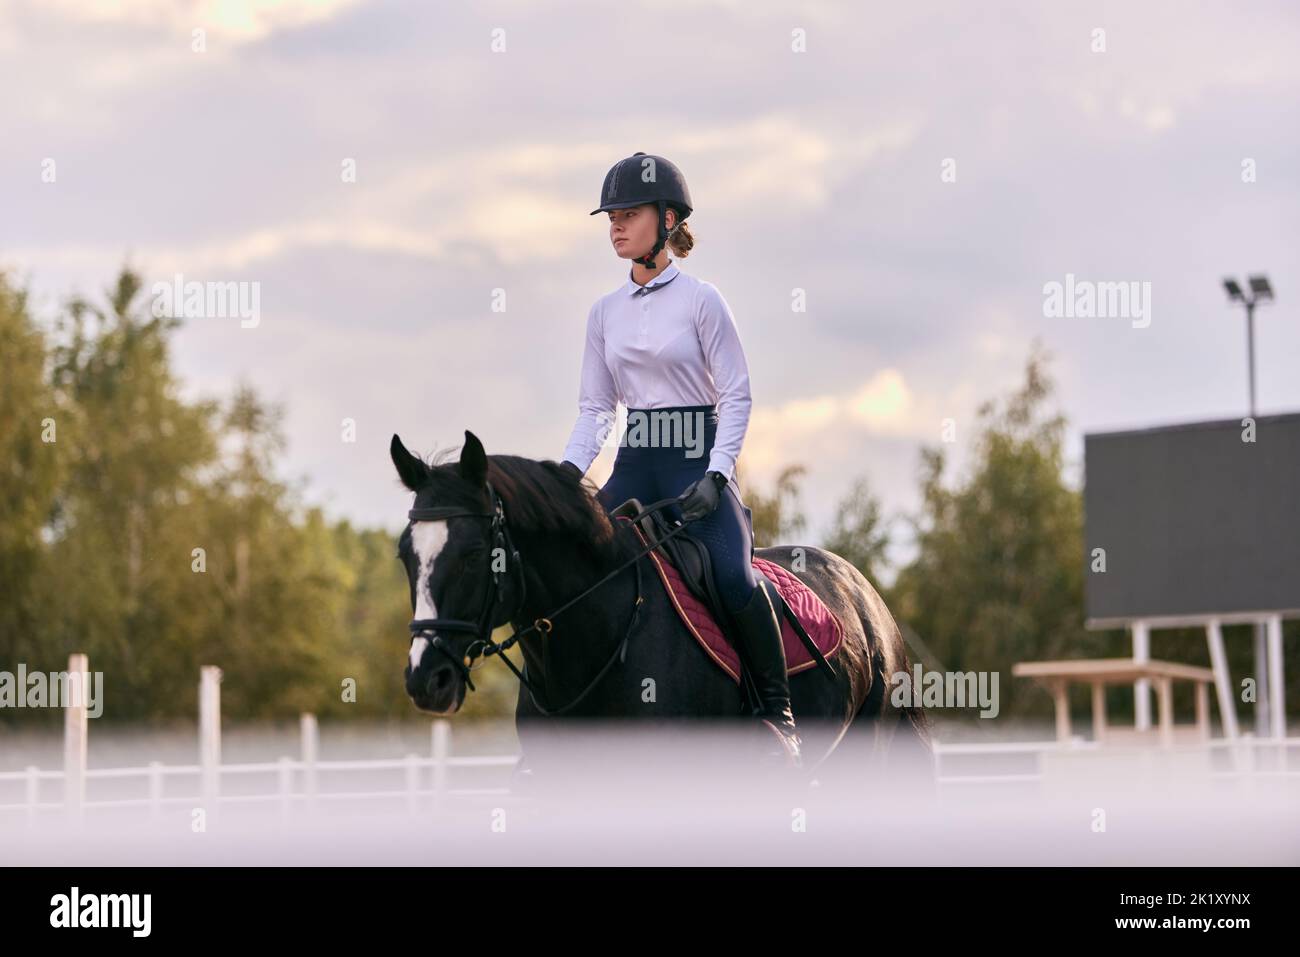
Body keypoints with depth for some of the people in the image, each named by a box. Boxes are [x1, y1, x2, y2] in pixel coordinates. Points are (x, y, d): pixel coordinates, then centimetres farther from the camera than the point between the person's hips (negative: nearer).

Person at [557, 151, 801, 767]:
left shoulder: (700, 300, -4)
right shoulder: (605, 311, 12)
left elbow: (736, 395, -6)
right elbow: (594, 406, 13)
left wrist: (716, 476, -17)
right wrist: (568, 473, -3)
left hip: (699, 459, -5)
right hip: (635, 465, 5)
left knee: (734, 577, -26)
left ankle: (778, 713, -12)